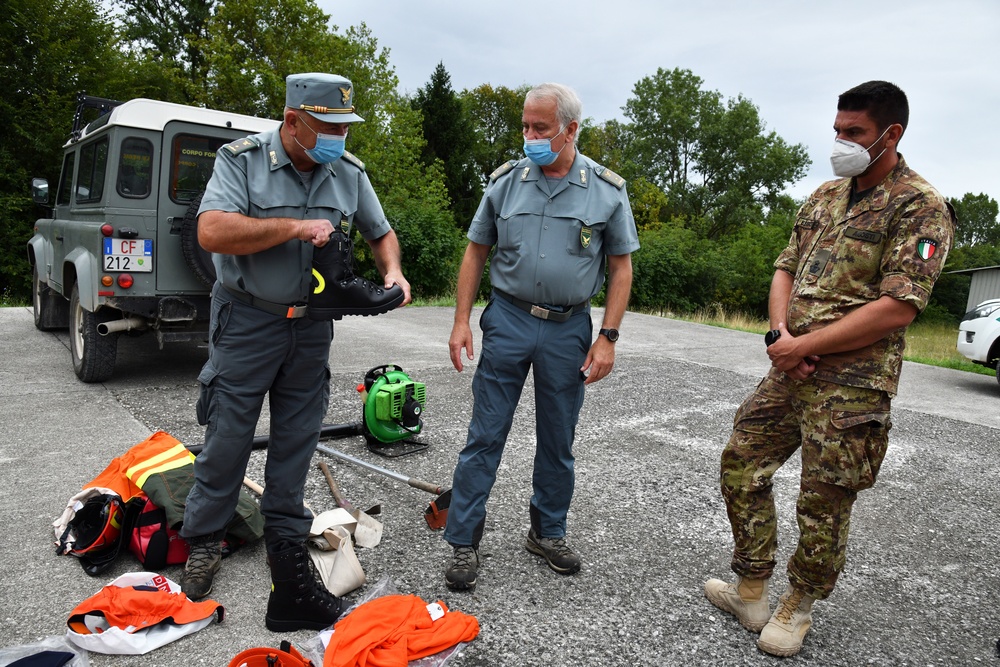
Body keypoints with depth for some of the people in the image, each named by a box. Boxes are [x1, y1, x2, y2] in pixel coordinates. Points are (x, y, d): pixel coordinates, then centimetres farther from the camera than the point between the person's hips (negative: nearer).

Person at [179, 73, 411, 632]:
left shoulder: (350, 173, 3)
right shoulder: (243, 160, -9)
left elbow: (382, 233, 14)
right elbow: (212, 231, -23)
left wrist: (393, 273, -5)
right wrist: (294, 227, -24)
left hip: (312, 325, 4)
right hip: (249, 320, -3)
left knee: (297, 438, 11)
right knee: (229, 436, 4)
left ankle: (287, 540, 27)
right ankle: (203, 542, 23)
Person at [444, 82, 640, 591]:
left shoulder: (607, 191, -2)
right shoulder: (505, 181, 1)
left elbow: (620, 267, 1)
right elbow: (476, 252, 6)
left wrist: (607, 337, -6)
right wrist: (461, 321, -1)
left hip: (569, 328, 0)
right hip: (507, 320, 0)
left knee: (558, 440, 12)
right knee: (485, 435, 2)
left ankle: (548, 533, 31)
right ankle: (463, 541, 14)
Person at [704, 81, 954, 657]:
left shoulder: (920, 207, -8)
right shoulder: (825, 197, 14)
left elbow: (898, 308, -17)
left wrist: (805, 345, -16)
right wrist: (780, 333, -6)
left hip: (852, 385, -7)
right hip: (790, 370, 7)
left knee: (824, 505, 4)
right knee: (741, 464, 10)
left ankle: (799, 607, 29)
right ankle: (751, 592, 26)